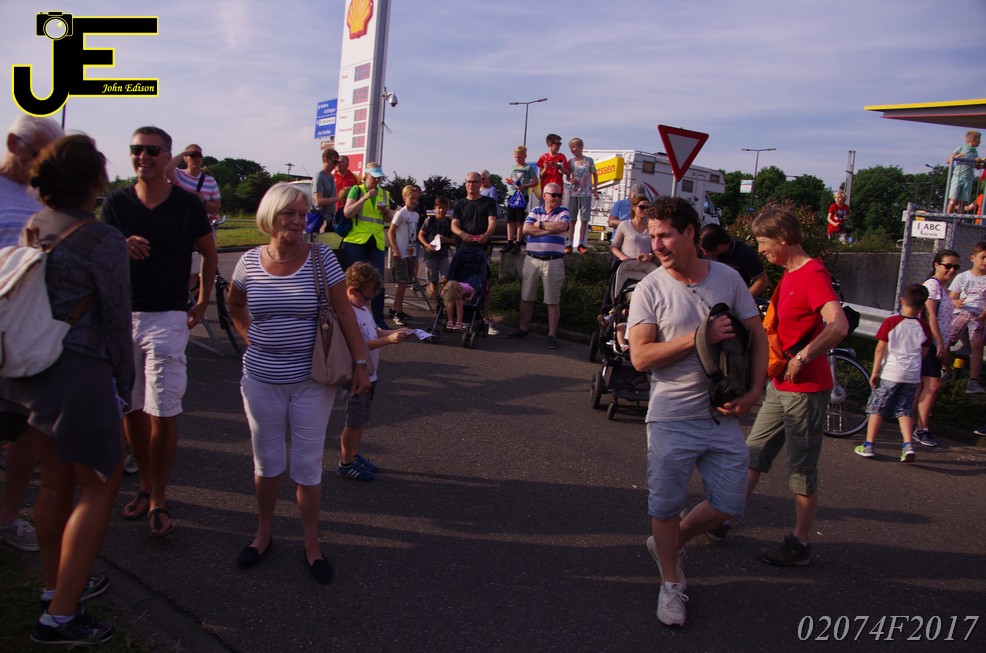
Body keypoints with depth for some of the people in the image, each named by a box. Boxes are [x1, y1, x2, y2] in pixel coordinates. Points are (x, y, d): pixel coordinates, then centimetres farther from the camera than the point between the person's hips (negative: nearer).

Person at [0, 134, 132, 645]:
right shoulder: (103, 242, -17)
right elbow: (116, 321, -12)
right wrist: (123, 384, 1)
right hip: (80, 374, -7)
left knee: (56, 482, 21)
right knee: (99, 488, 7)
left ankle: (56, 586, 36)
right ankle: (60, 616, 11)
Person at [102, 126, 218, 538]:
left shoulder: (187, 204, -1)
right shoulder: (116, 203, 3)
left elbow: (209, 252, 11)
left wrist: (202, 302, 6)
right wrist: (120, 248, -24)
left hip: (168, 318, -3)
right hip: (122, 315, 3)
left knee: (163, 413, -5)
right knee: (131, 409, 10)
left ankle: (158, 501, 7)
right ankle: (146, 487, 27)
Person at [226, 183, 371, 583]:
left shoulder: (320, 258, -10)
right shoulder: (249, 262, -2)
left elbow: (344, 313, -7)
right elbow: (235, 305, 17)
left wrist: (360, 363, -10)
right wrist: (252, 339, 8)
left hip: (311, 381, -2)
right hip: (262, 380, 2)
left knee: (308, 466, 6)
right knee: (266, 463, 15)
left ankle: (311, 545, 22)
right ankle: (263, 534, 35)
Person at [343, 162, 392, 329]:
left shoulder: (384, 194, 15)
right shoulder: (356, 190, 2)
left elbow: (389, 220, 19)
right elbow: (347, 213, -10)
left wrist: (386, 211, -3)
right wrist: (365, 197, -17)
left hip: (377, 242, 3)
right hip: (356, 241, -3)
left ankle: (379, 318, 2)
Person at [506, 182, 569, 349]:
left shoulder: (563, 212, 5)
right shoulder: (535, 212, 10)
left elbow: (562, 226, -16)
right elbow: (526, 229, -7)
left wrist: (540, 225, -6)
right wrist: (550, 230, -11)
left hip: (554, 262, -2)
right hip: (532, 260, 3)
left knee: (553, 301, 0)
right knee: (526, 297, 8)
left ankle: (552, 334, 5)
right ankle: (523, 329, 19)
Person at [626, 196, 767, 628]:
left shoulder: (728, 278, 0)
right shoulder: (649, 290, -9)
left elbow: (757, 335, 7)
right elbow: (640, 356, -15)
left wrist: (754, 391, -5)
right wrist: (701, 336, -21)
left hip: (724, 416, 3)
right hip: (672, 418, -3)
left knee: (728, 504, 10)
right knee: (666, 506, 7)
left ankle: (669, 543, 35)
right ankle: (670, 584, 29)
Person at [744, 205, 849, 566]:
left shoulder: (813, 274, -19)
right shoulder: (789, 275, 11)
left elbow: (838, 325, -34)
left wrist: (802, 358, -24)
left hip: (806, 388, -9)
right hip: (781, 386, 10)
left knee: (802, 471, 4)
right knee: (754, 455, 16)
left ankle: (799, 545, 17)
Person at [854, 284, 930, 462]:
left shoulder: (890, 322, -9)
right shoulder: (923, 328, 1)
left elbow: (880, 348, -9)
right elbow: (923, 353, 10)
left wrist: (875, 371, -4)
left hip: (890, 373, -3)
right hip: (913, 375, 3)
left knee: (877, 409, 6)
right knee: (904, 410, 14)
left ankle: (868, 446, 7)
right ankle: (908, 445, 0)